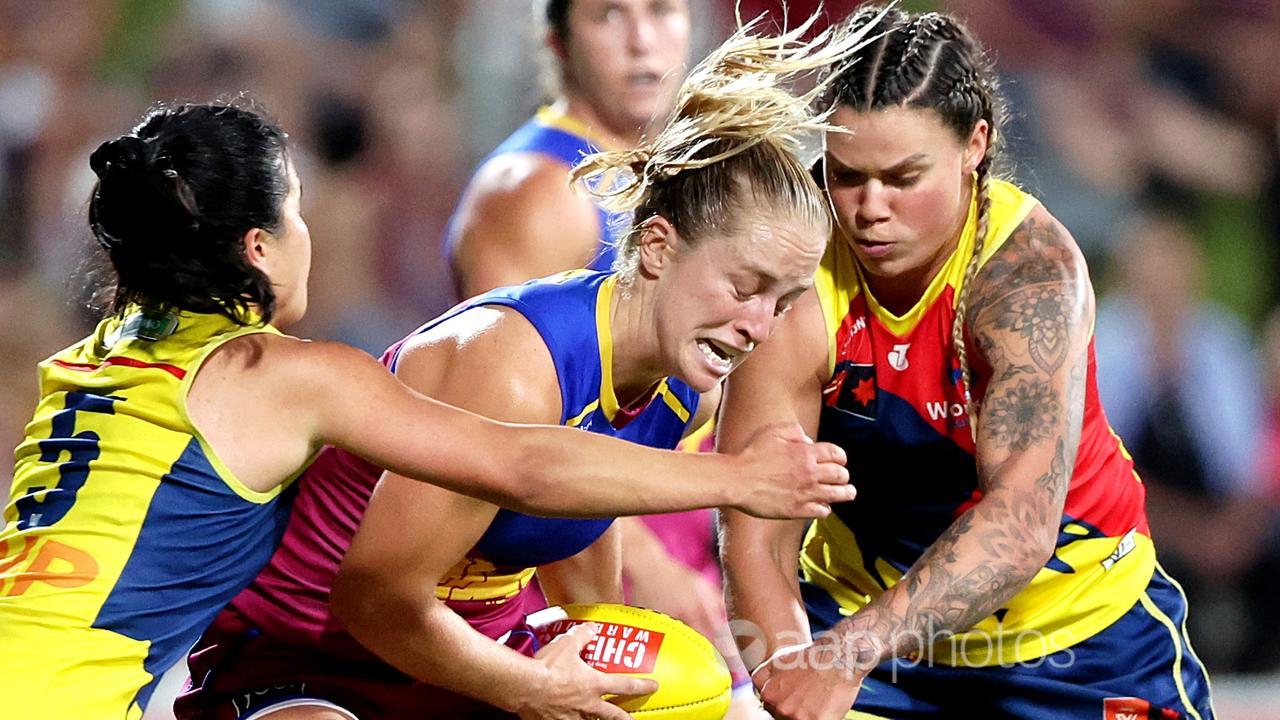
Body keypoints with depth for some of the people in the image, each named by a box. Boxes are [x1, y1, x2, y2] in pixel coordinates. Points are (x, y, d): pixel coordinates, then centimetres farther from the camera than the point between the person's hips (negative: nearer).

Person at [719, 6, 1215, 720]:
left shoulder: (1030, 266, -29)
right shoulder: (797, 290, -23)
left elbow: (1022, 521, -42)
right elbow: (755, 539, -24)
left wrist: (850, 653, -53)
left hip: (1078, 614, -1)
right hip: (862, 605, 1)